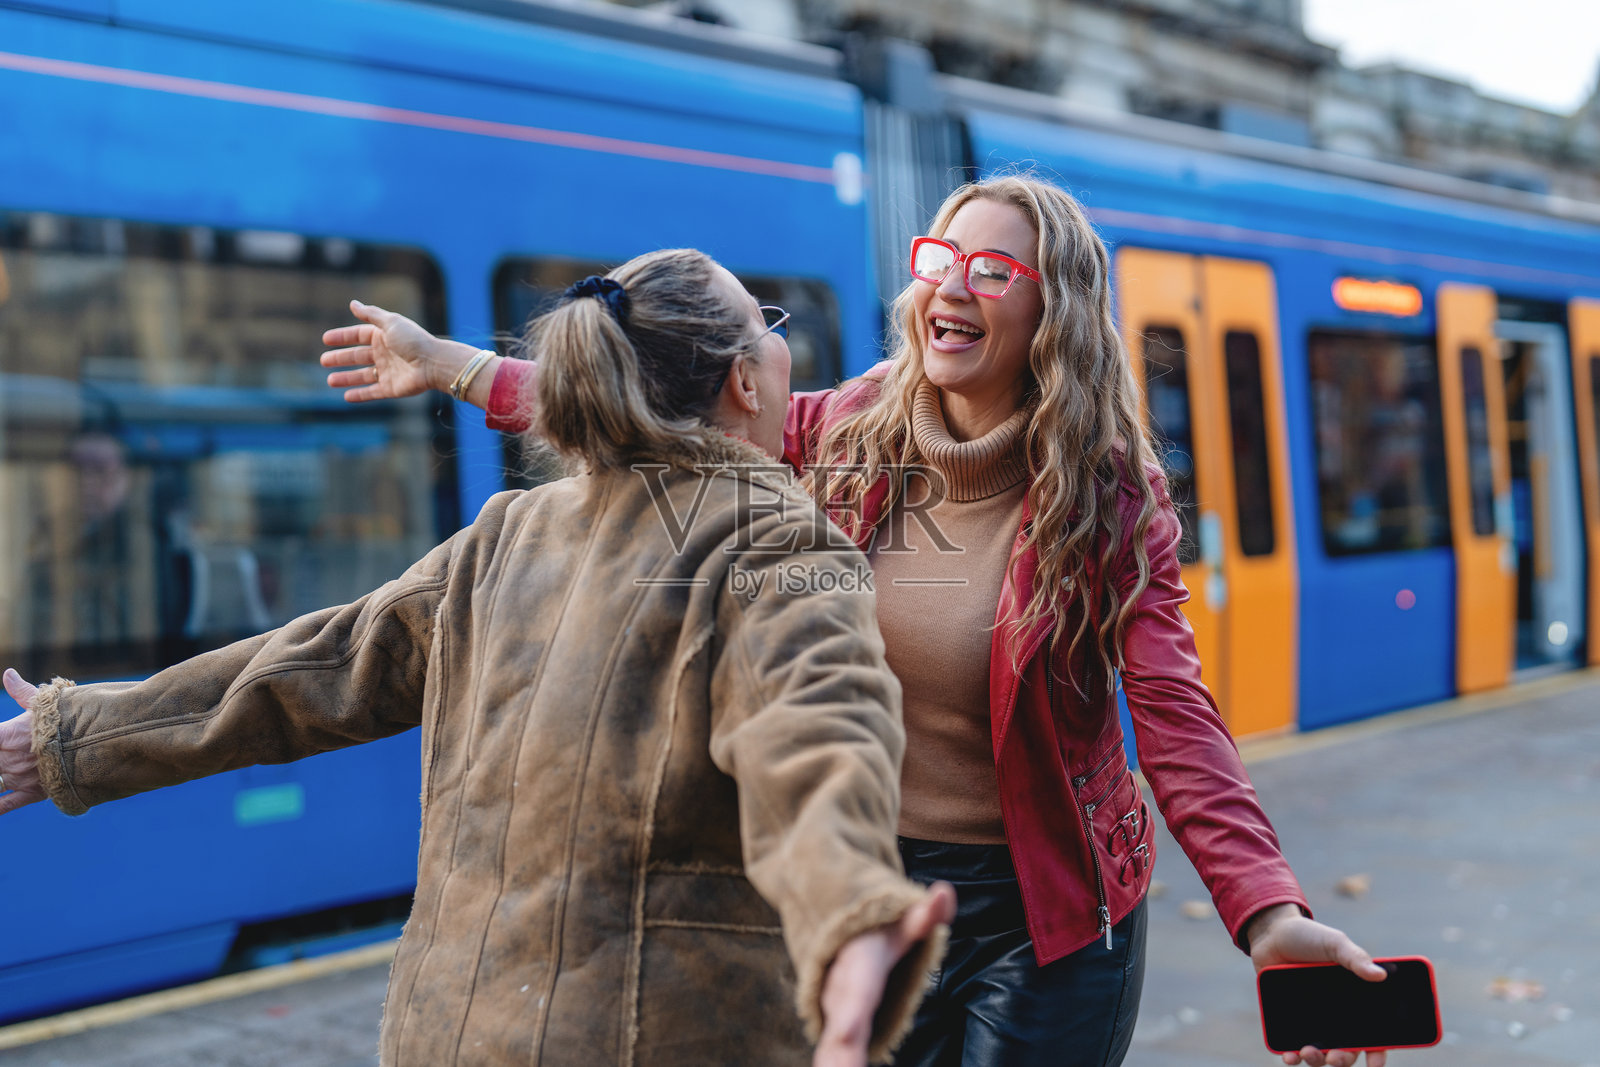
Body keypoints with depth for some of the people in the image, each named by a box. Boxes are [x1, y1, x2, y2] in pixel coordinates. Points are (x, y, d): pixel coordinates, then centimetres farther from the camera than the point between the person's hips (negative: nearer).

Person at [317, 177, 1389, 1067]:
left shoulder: (1112, 497, -14)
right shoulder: (850, 435, -3)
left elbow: (1172, 714, -22)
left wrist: (1268, 909, -36)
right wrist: (456, 367, 9)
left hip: (1042, 917, -3)